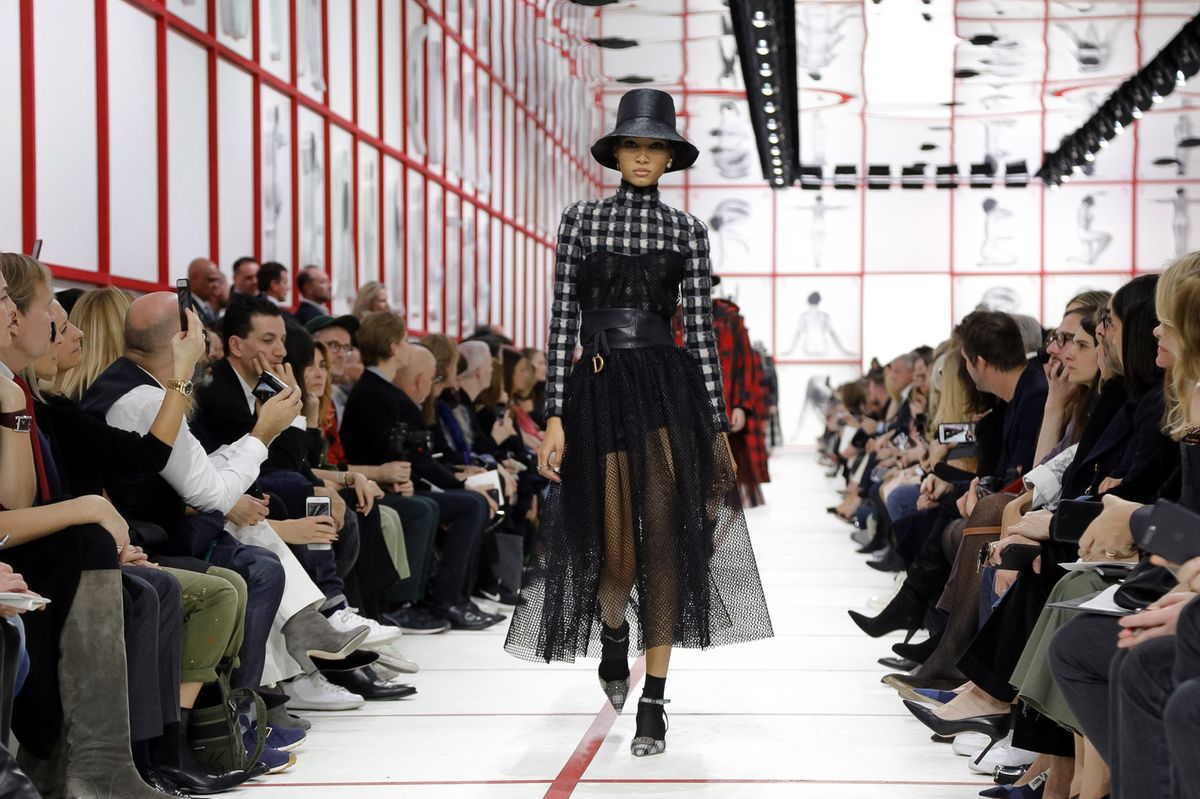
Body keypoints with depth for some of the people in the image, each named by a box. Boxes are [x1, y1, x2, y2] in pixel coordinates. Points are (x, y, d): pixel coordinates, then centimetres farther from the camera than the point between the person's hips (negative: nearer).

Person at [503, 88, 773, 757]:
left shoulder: (687, 230, 8)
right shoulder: (580, 220, 7)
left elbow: (702, 327, 6)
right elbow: (563, 320, 3)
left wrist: (718, 425, 2)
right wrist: (555, 415, -3)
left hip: (668, 387, 1)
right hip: (597, 392, 0)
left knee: (664, 540, -5)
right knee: (617, 552, -3)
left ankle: (654, 705, 4)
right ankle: (613, 633, 35)